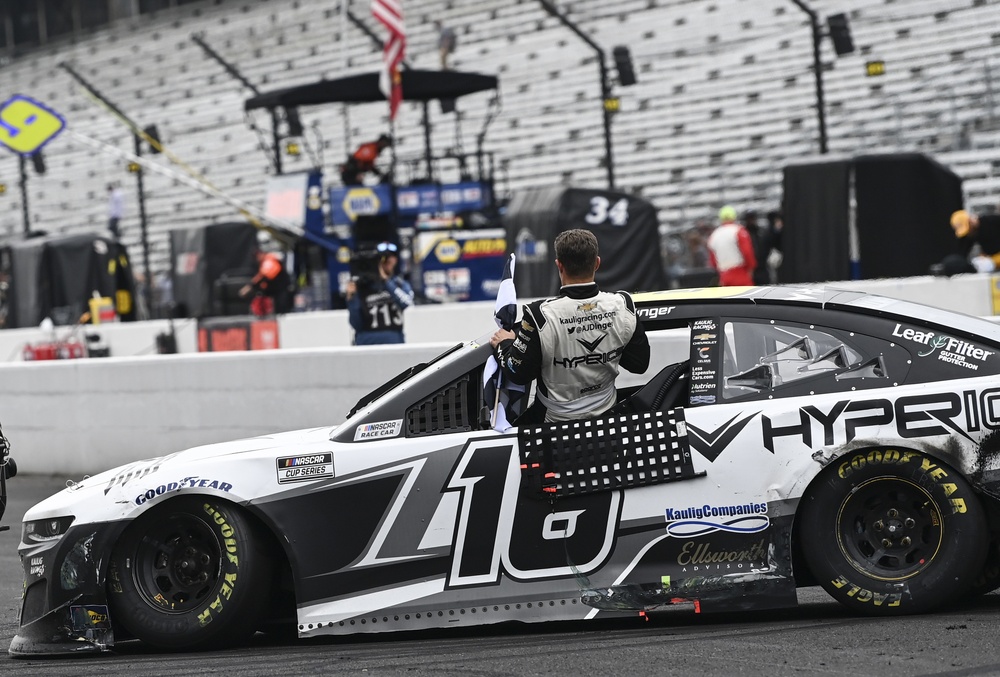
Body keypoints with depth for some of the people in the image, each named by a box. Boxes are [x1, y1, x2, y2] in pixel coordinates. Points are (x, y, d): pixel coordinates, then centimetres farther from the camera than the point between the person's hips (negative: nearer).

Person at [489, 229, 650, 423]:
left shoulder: (540, 315, -26)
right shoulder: (622, 306, -15)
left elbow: (518, 374, -14)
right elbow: (640, 364, -2)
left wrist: (504, 345, 6)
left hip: (557, 420, -5)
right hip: (607, 415, 5)